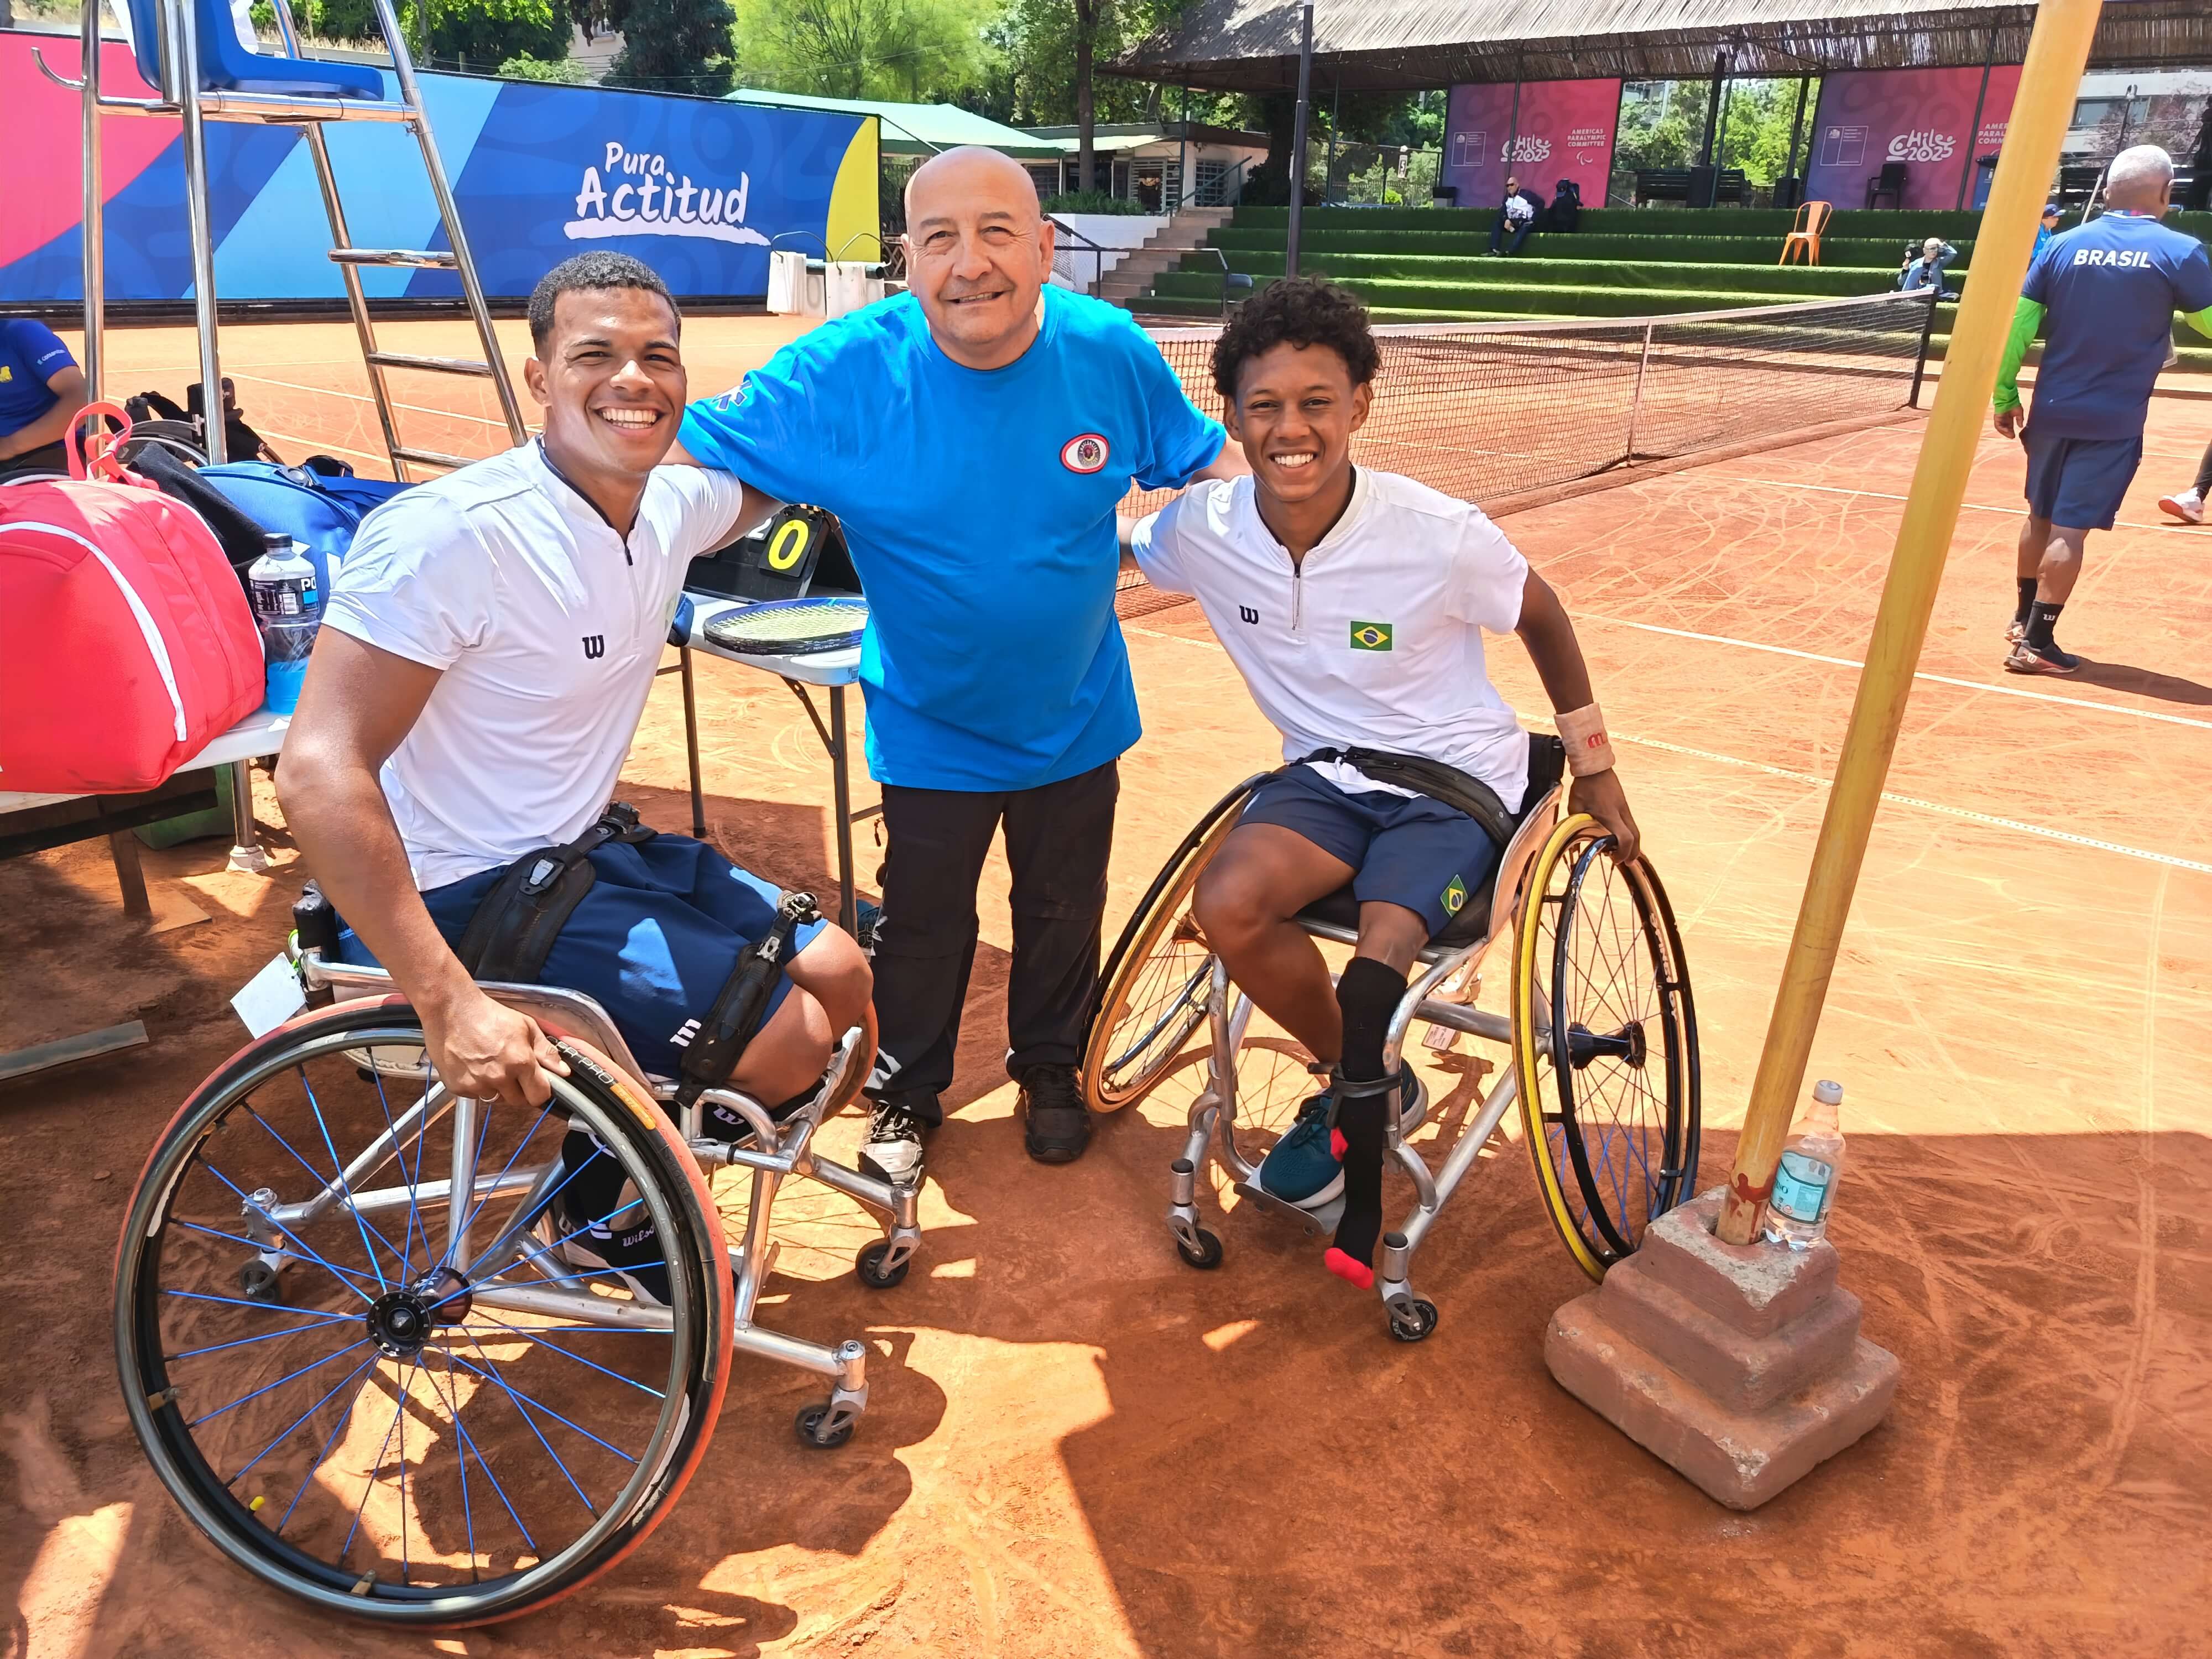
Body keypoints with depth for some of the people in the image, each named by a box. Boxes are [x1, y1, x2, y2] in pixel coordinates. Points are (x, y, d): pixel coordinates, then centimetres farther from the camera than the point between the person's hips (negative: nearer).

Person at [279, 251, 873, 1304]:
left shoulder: (675, 504, -2)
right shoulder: (450, 534, -25)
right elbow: (320, 769, -30)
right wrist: (447, 1003, -37)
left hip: (584, 849, 8)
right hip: (464, 896, -8)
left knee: (839, 978, 7)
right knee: (786, 1043, -15)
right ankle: (604, 1212, 14)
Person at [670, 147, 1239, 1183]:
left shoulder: (1113, 354, -15)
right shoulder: (844, 372, -22)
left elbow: (1207, 461, 2)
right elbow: (685, 452, -14)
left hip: (1077, 713, 2)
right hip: (929, 726, -1)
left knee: (1063, 908, 19)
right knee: (922, 924, 14)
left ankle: (1050, 1070, 47)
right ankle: (906, 1095, 41)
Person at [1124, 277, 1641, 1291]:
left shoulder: (1441, 537, -21)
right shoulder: (1202, 530, -13)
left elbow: (1543, 619, -1)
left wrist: (1594, 769, 6)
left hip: (1456, 782, -3)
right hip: (1328, 772, 4)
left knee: (1374, 970, -27)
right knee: (1228, 905, -25)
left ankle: (1360, 1197, 2)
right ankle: (1369, 1083, 3)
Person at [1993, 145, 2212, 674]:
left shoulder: (2062, 245, 3)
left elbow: (2017, 324, 2)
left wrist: (2005, 395, 9)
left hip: (2050, 411, 4)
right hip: (2113, 420, -4)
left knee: (2041, 517, 18)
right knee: (2070, 528, -3)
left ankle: (2023, 620, 29)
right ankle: (2036, 643, -3)